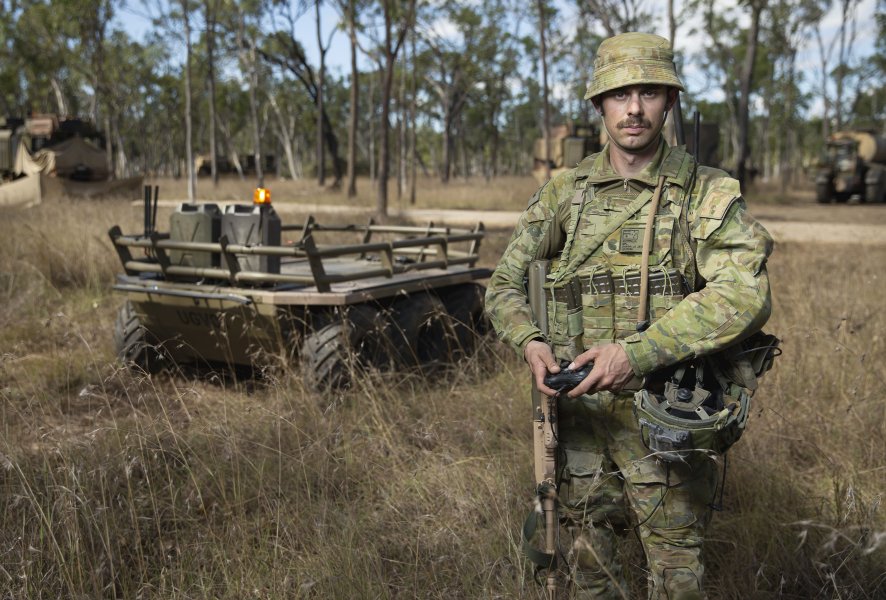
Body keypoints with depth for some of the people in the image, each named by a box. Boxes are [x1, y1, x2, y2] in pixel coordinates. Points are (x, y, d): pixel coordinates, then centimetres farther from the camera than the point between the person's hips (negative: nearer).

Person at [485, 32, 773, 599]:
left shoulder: (709, 193, -7)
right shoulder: (564, 192, 4)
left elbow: (746, 294, -21)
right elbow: (507, 281, 8)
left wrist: (636, 352, -28)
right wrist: (530, 342, -13)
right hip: (580, 408, 3)